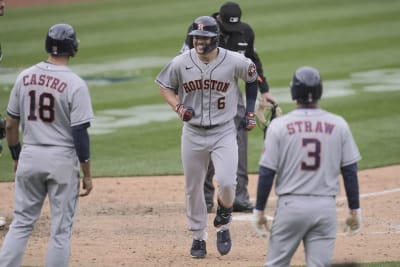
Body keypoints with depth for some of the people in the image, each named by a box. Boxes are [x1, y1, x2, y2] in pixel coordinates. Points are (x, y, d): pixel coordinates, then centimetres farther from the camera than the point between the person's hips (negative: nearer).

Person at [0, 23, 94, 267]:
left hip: (30, 156, 4)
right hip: (62, 159, -4)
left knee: (22, 223, 12)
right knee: (61, 229, 4)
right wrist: (87, 174, -6)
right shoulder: (75, 84, -12)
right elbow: (80, 134, -13)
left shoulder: (25, 77, 2)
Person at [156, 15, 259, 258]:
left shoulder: (235, 62, -12)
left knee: (226, 182, -18)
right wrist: (179, 107, -11)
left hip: (224, 132, -2)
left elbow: (253, 76, 9)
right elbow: (165, 87, 7)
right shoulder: (181, 63, -9)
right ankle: (199, 237, 26)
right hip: (193, 134, 2)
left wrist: (250, 111, 7)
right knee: (193, 188, 9)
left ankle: (223, 224, 11)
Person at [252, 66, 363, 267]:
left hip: (291, 205, -2)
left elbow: (266, 173, -4)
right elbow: (350, 171, 3)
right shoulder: (338, 125, 1)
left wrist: (259, 210, 4)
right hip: (325, 207, 2)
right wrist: (355, 210, 10)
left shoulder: (279, 125, -4)